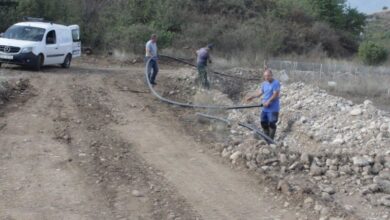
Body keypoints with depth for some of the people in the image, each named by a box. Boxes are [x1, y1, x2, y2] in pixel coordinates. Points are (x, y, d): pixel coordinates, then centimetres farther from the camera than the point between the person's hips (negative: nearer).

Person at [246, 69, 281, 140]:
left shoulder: (276, 83, -13)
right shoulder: (264, 83, 12)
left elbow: (276, 94, -20)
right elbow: (260, 92, 20)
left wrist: (268, 102, -25)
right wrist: (252, 97, 9)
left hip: (273, 108, -8)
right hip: (265, 108, 8)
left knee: (272, 123, -5)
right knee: (263, 122, 12)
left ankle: (271, 139, 4)